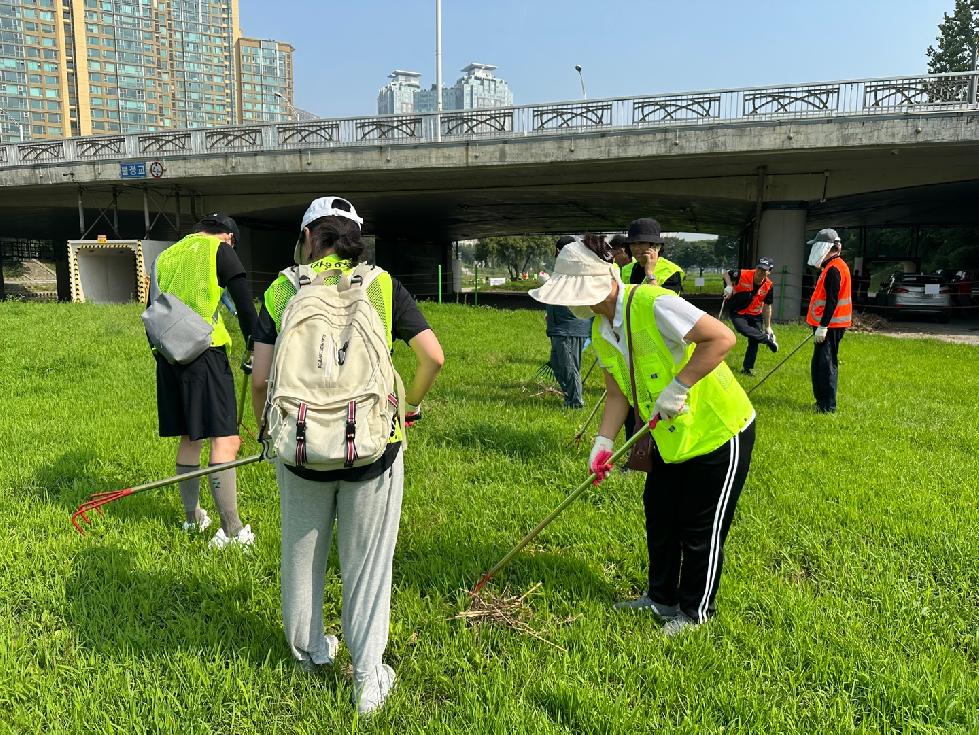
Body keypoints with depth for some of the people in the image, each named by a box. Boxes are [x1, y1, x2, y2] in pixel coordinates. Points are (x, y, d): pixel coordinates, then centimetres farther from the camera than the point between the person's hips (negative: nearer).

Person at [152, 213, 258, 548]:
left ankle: (192, 517, 29)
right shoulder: (220, 250, 2)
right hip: (204, 351, -7)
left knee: (189, 438, 17)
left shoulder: (166, 256, 20)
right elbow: (245, 306, -7)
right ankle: (232, 530, -7)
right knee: (224, 439, -6)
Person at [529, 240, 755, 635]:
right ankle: (661, 597, 38)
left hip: (719, 431, -8)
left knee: (701, 528, 6)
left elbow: (722, 337, -33)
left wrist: (678, 387, -32)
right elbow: (618, 393, 5)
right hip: (671, 436, 8)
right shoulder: (601, 330, 0)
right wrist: (603, 443, -5)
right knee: (659, 515, 17)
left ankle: (695, 612, 27)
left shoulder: (655, 305, -28)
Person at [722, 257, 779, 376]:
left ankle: (747, 368, 12)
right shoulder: (742, 275, -20)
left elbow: (767, 307, 0)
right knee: (743, 328, -33)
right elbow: (726, 273, 0)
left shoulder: (768, 286, -10)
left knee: (754, 341, -2)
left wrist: (768, 326, 3)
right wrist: (729, 286, -20)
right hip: (737, 312, -3)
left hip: (755, 315, 3)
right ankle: (767, 339, -17)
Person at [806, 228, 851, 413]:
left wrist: (823, 326, -22)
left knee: (826, 365, -8)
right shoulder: (831, 267, 16)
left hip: (830, 326, -10)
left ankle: (828, 406, -4)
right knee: (818, 364, 15)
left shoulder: (834, 269, -15)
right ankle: (822, 401, 23)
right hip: (827, 325, 10)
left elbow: (832, 301, -21)